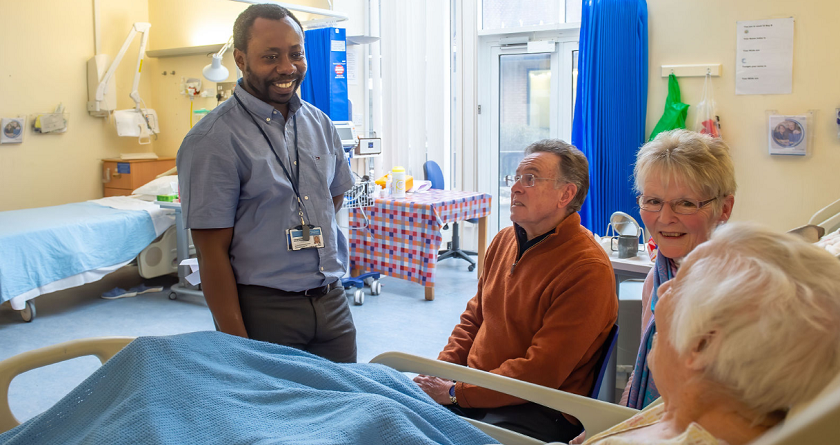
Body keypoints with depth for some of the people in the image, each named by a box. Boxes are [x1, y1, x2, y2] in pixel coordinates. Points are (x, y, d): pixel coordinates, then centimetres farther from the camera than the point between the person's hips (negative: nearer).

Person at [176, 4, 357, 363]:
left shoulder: (319, 124, 7)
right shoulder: (212, 141, -12)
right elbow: (213, 253, -14)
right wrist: (237, 348, -16)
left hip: (331, 301, 6)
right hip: (263, 309, -5)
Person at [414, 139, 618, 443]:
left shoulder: (588, 269, -17)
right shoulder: (504, 241, 9)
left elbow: (541, 373, -19)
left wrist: (456, 394, -17)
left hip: (537, 412, -6)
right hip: (474, 389, 7)